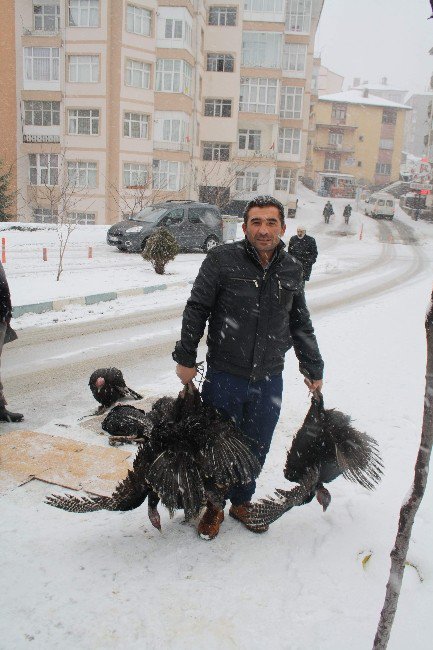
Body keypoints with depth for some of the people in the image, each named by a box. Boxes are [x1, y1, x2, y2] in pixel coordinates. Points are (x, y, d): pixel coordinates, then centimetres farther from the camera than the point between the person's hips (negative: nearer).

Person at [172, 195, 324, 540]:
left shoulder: (292, 270, 3)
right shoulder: (222, 259, -10)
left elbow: (301, 324, 14)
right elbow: (196, 310, -5)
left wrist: (314, 368, 17)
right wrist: (186, 358, -6)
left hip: (269, 382, 4)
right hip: (224, 377, -3)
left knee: (257, 448, 17)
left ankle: (242, 501, 42)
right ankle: (213, 505, 38)